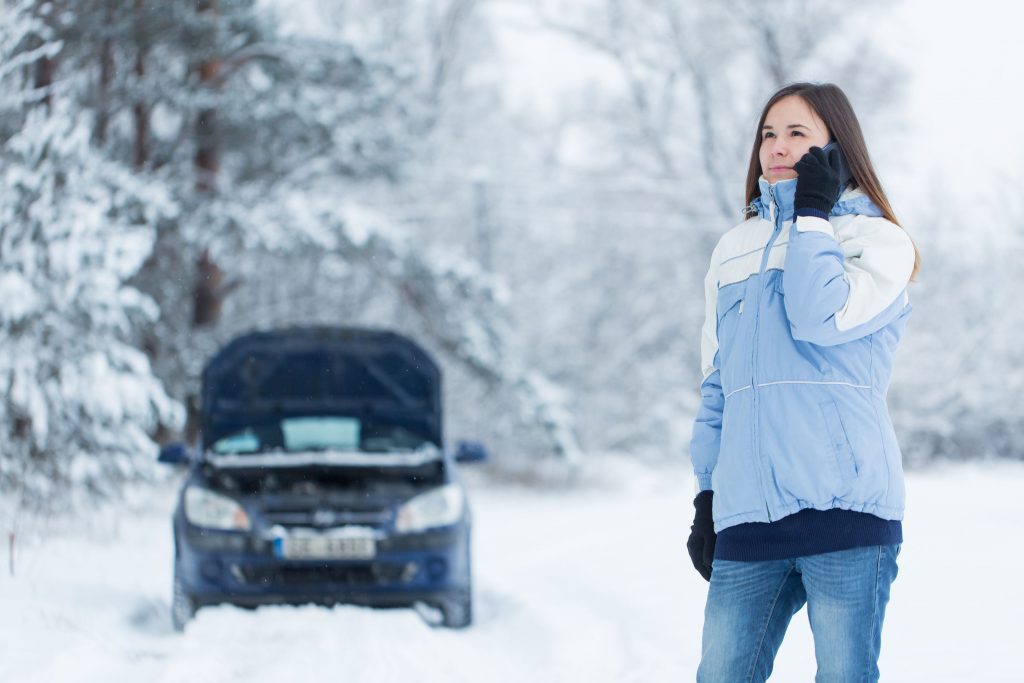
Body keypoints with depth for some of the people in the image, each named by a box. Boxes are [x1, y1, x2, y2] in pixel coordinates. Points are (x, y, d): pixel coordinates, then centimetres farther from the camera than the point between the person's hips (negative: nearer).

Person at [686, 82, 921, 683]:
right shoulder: (734, 250, 21)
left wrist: (812, 212, -3)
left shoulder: (876, 239, 6)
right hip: (747, 517, 5)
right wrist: (707, 496, 17)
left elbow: (820, 316, -14)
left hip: (845, 505, -4)